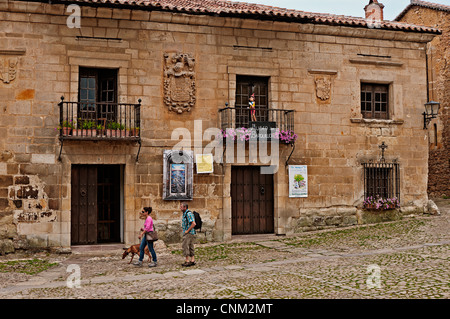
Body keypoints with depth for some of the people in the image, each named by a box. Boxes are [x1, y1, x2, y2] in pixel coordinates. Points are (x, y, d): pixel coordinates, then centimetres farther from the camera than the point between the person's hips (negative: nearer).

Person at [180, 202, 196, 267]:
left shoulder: (188, 213, -17)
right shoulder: (184, 214, 15)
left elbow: (193, 223, -25)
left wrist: (187, 231, -19)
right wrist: (184, 230, 16)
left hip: (189, 233, -10)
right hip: (186, 233, 10)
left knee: (185, 246, -11)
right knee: (190, 247, 10)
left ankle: (187, 261, -9)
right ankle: (192, 260, 12)